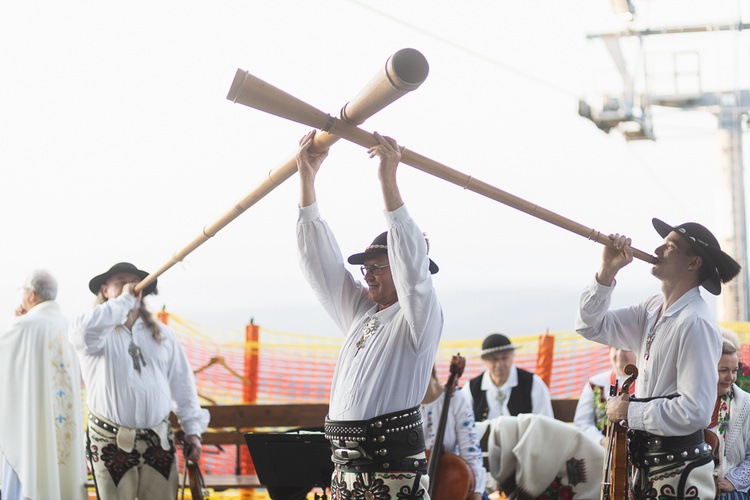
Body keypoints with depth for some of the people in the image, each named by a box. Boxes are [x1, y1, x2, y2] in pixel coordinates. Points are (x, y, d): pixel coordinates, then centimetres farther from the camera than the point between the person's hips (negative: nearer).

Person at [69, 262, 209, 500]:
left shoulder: (162, 333, 11)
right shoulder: (100, 332, -3)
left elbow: (182, 384, 13)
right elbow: (84, 330, -30)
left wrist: (192, 429, 6)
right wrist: (124, 300, -18)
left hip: (158, 441, 4)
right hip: (111, 442, -3)